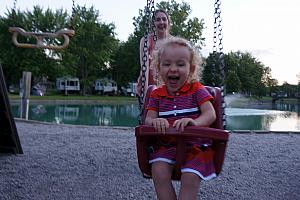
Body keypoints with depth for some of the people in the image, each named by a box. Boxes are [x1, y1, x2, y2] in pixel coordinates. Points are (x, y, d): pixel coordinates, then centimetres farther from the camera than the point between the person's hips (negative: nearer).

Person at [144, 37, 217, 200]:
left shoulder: (196, 90, 2)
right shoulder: (156, 95, 10)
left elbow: (210, 114, -10)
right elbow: (148, 118, 0)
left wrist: (194, 122, -33)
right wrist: (154, 121, -26)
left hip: (196, 145, -2)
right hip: (166, 145, 2)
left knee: (190, 177, -26)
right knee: (158, 171, -25)